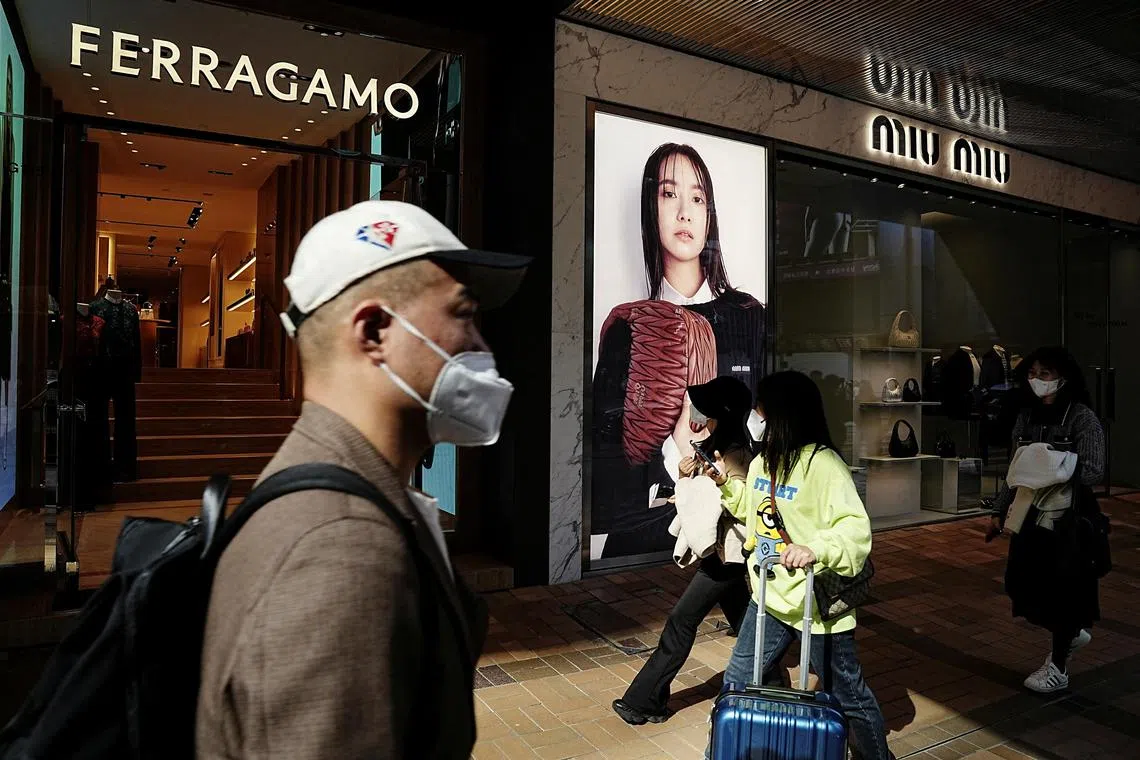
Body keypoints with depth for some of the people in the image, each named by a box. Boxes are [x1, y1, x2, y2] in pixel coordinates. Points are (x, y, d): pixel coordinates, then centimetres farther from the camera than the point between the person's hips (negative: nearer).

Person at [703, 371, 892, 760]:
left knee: (849, 698, 15)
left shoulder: (823, 464, -21)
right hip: (769, 597, 7)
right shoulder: (763, 461, 4)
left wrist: (815, 549, -42)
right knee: (737, 685, 17)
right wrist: (724, 481, 8)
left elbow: (856, 528, -27)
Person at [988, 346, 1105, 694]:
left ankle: (1058, 668, 24)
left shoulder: (1083, 418, -12)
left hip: (1070, 519, -6)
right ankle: (1071, 632, 40)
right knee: (1021, 583, 12)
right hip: (1032, 515, 6)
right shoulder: (1026, 417, 4)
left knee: (1064, 587, 6)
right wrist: (1000, 510, 9)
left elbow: (1093, 472, -17)